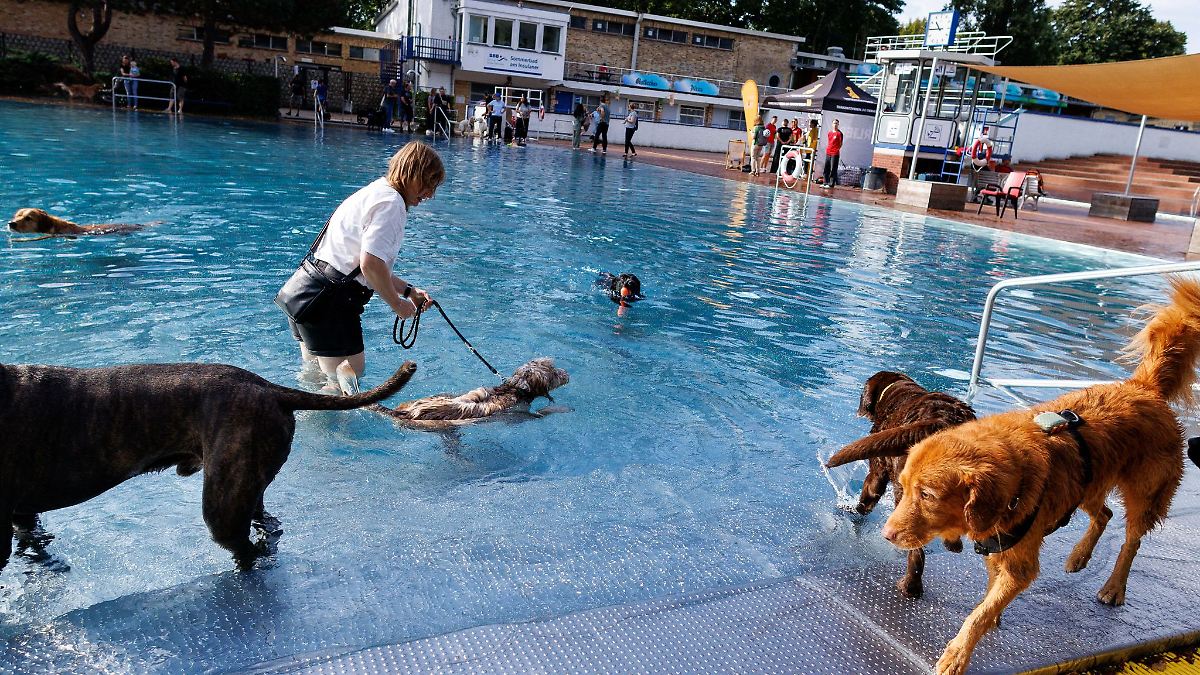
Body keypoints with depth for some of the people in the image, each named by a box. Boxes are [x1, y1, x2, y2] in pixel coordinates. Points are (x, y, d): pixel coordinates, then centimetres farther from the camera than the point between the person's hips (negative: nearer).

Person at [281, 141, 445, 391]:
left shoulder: (376, 191, 19)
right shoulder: (390, 202, -13)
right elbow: (371, 264, -24)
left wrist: (409, 290, 19)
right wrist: (397, 304, -10)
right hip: (330, 304, -11)